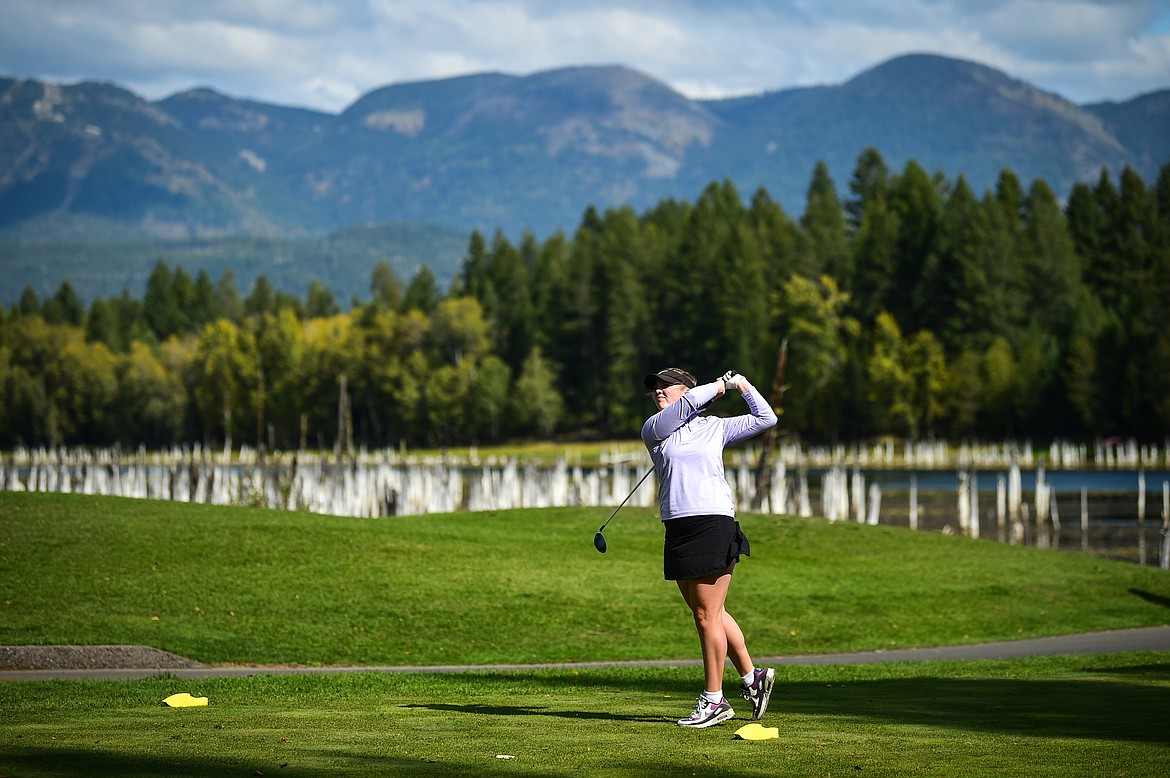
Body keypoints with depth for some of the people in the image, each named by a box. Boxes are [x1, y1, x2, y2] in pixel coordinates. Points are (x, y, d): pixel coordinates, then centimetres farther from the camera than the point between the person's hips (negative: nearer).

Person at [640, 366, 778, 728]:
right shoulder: (653, 430, 10)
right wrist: (718, 386, 6)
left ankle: (713, 700, 1)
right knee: (708, 614, 10)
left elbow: (765, 418, 13)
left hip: (713, 523, -4)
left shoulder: (715, 427, 8)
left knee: (707, 616, -5)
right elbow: (687, 404, -6)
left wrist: (743, 385, 11)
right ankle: (752, 676, 25)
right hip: (677, 530, 4)